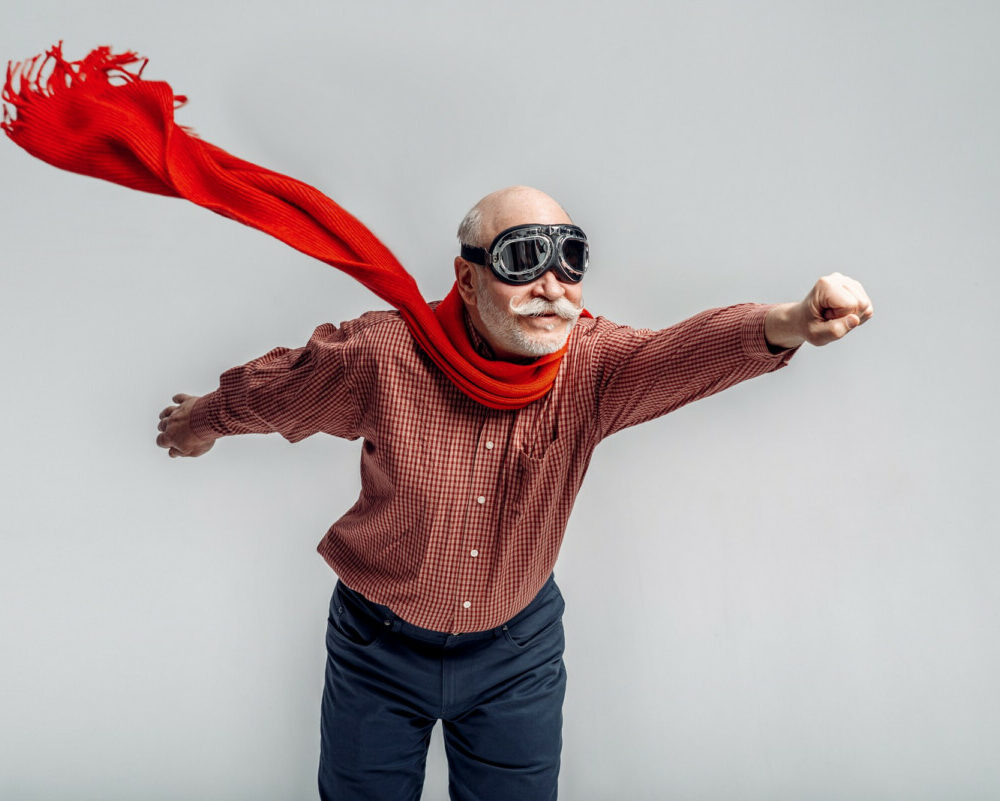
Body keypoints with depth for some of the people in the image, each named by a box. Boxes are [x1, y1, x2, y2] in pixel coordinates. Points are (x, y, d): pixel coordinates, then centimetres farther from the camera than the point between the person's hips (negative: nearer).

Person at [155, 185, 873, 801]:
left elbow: (684, 353, -38)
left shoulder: (591, 365, -18)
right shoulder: (383, 354, -22)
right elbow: (274, 387, -3)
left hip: (518, 649, 1)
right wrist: (201, 421, 15)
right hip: (381, 644, -1)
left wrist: (789, 323, -59)